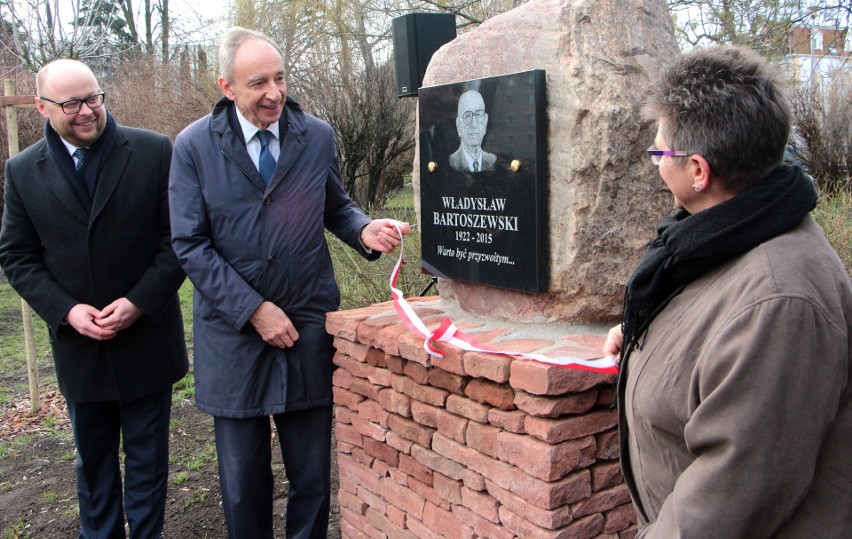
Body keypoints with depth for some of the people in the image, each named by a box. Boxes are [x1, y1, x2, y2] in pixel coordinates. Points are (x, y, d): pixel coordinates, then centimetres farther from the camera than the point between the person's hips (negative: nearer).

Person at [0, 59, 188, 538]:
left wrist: (140, 302, -15)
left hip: (146, 338, -2)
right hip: (79, 345, 2)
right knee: (93, 460, 18)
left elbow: (181, 237, -7)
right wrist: (66, 310, -11)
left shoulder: (154, 152, -7)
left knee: (147, 457, 11)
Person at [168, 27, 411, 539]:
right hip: (233, 331, -1)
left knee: (314, 477, 10)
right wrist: (253, 309, -13)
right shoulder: (194, 146, -4)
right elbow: (190, 243, -6)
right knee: (243, 483, 13)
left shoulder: (318, 136, 1)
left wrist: (364, 230, -11)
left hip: (309, 325, 1)